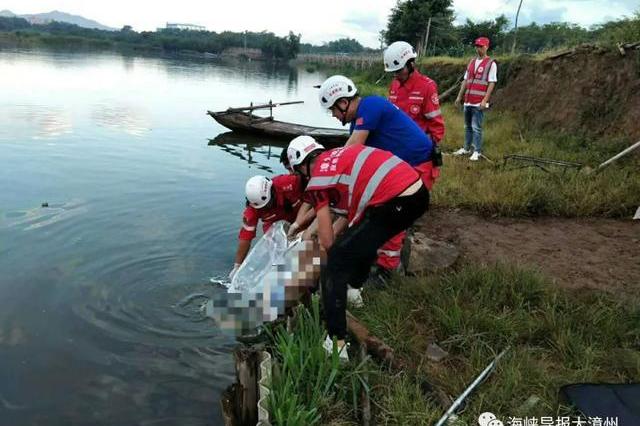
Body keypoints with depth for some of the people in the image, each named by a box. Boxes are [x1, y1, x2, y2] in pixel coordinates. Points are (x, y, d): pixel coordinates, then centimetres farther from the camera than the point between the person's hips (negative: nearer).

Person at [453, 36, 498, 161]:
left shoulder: (491, 63, -4)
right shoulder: (472, 62, 15)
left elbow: (491, 83, -10)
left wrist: (485, 100, -17)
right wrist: (459, 96, 14)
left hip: (479, 102, -6)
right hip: (468, 101, 6)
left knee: (476, 127, -6)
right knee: (468, 126, 13)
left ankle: (477, 151, 2)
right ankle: (466, 148, 22)